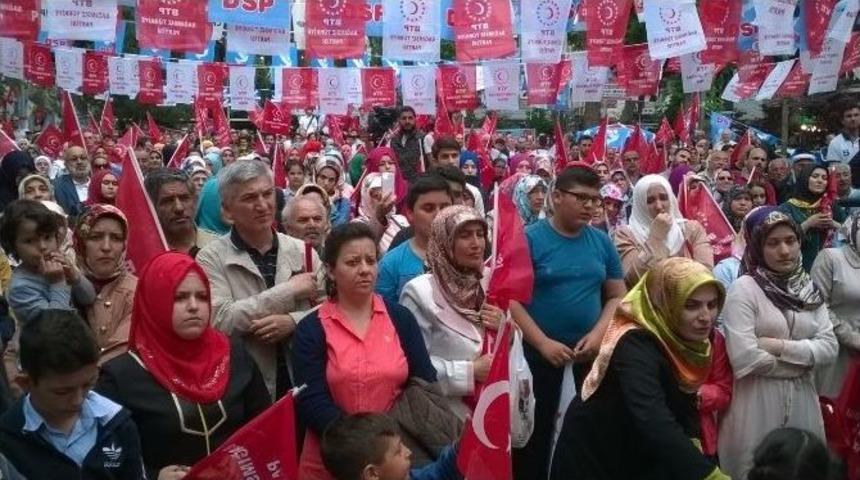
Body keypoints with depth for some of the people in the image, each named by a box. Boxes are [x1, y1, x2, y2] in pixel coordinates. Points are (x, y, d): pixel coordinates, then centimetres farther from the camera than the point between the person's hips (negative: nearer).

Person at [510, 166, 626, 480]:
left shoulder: (602, 242, 3)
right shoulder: (529, 239, -8)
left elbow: (617, 296, 7)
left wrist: (598, 333, -10)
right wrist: (543, 343, -18)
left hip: (592, 352, 4)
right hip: (539, 351, -3)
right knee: (536, 431, 8)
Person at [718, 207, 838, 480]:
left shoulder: (808, 289, 6)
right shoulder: (744, 288, -11)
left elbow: (829, 348, -2)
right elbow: (744, 358, -20)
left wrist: (780, 347, -15)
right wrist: (804, 359, -8)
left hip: (802, 400, 5)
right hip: (758, 401, -5)